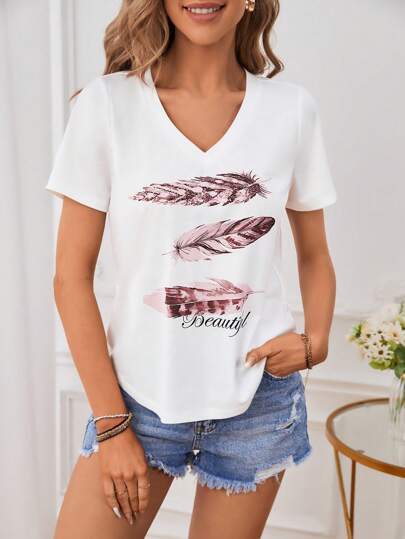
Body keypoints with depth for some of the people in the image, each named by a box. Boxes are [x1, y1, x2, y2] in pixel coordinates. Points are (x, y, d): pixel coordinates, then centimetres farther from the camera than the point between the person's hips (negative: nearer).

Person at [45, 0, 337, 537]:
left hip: (259, 398, 2)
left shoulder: (293, 109, -2)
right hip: (139, 392, -1)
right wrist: (112, 425, -8)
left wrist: (316, 340, -8)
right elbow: (72, 277, -6)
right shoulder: (106, 104, -8)